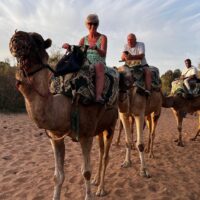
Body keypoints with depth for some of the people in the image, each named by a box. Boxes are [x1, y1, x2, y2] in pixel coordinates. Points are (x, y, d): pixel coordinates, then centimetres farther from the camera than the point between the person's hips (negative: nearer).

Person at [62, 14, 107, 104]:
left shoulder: (102, 38, 6)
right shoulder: (84, 39, 16)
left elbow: (103, 53, -9)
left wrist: (96, 48, -31)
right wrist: (69, 47, -13)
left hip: (99, 62, -4)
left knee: (98, 66, -40)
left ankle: (98, 96, -54)